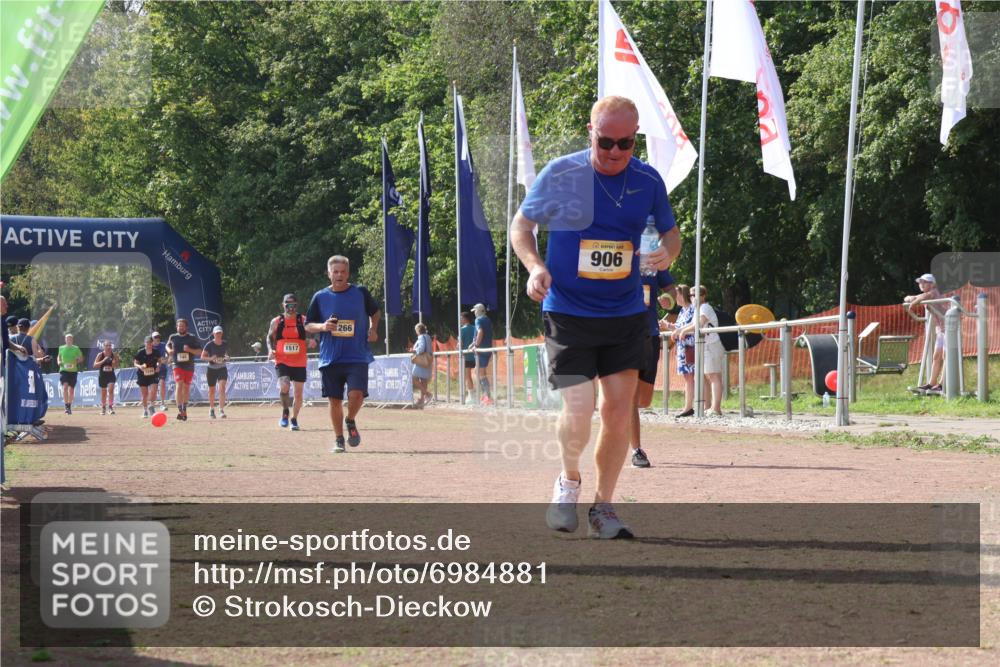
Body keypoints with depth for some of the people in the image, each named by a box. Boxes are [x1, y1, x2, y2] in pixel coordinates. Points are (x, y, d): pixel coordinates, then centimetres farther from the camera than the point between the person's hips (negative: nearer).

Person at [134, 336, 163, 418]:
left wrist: (158, 366, -10)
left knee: (153, 391, -18)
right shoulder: (140, 352, -9)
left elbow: (160, 361, 11)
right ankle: (145, 411, 18)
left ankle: (152, 406, 4)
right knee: (145, 394, 4)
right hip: (142, 375, 0)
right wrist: (139, 366, -24)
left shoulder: (156, 352, -4)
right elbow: (135, 363, -3)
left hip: (153, 374, 0)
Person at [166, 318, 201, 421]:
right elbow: (168, 345, 23)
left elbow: (199, 351, -2)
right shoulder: (173, 337, 4)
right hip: (178, 365, -1)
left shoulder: (192, 338, 0)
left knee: (186, 388, 11)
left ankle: (184, 409, 28)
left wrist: (190, 350, -18)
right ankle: (180, 410, -26)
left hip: (189, 366, 1)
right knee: (179, 385, -19)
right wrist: (169, 350, 0)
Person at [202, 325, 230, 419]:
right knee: (212, 390, 9)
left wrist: (227, 358, -8)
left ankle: (221, 410, -18)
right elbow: (202, 356, -8)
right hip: (211, 369, -1)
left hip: (222, 369, 1)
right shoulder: (209, 345, -10)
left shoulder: (225, 344, -1)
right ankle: (211, 409, 32)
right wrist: (211, 358, -25)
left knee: (222, 388, -17)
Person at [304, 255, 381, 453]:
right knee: (335, 400, 3)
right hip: (330, 358, 1)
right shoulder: (320, 297, 3)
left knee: (356, 394, -17)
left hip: (357, 357, -1)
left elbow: (375, 312, 20)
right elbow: (308, 326, 8)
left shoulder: (360, 293, 3)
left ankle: (351, 421, 15)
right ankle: (338, 439, 19)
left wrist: (373, 329, 2)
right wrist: (323, 327, -12)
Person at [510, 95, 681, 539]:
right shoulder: (560, 175, -9)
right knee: (578, 411, -14)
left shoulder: (648, 181, 0)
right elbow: (521, 224, 4)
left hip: (626, 314, 3)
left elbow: (670, 231, 15)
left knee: (619, 411, 1)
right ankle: (568, 480, 17)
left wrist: (667, 253, -9)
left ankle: (603, 508, 17)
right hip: (568, 313, -3)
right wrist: (534, 266, -15)